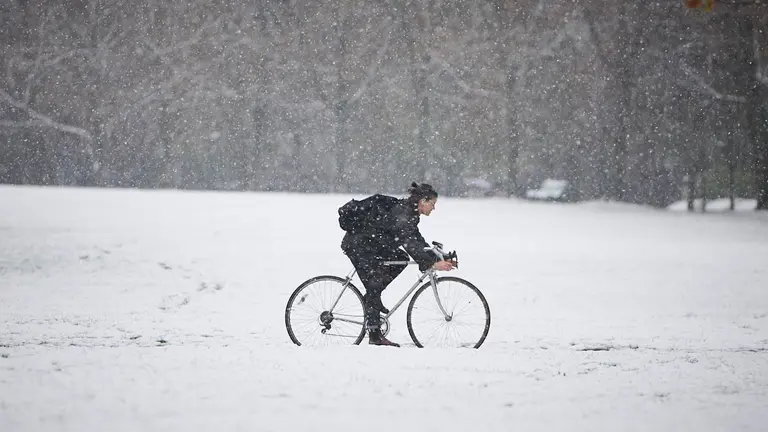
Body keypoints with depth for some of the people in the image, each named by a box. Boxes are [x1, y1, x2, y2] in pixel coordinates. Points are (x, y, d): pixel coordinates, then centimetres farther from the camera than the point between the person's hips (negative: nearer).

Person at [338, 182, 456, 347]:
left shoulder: (409, 212, 9)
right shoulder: (403, 214, -22)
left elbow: (417, 240, 13)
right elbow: (410, 243, -32)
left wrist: (437, 259, 5)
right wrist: (432, 263, -36)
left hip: (372, 244, 10)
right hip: (357, 245, -10)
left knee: (401, 259, 7)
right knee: (375, 285, -11)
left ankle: (372, 298, 10)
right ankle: (375, 336, -9)